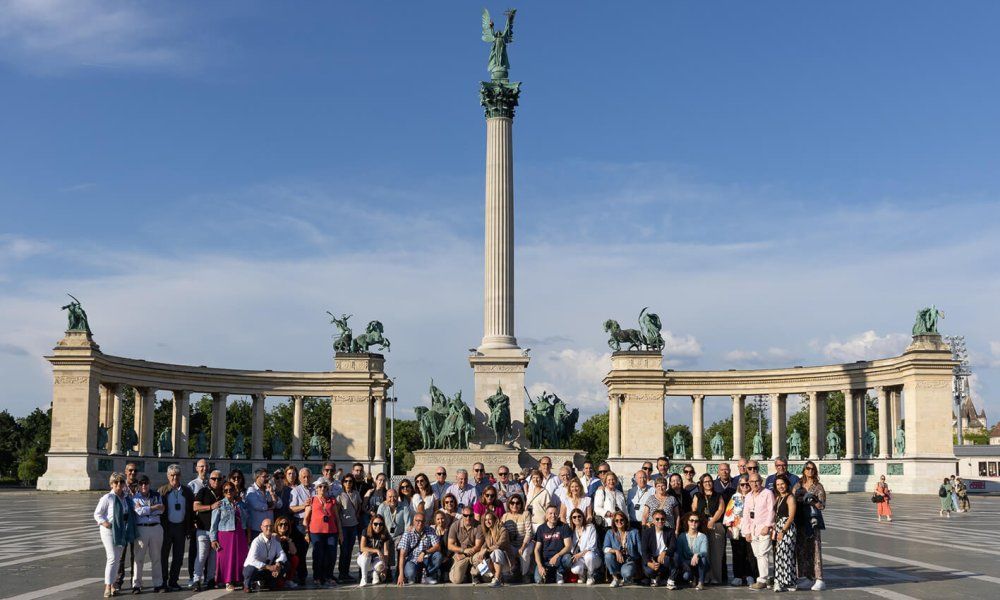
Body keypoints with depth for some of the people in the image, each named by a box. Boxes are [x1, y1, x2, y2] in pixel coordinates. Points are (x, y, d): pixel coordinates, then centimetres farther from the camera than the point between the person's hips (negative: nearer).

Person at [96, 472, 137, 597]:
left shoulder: (128, 498, 8)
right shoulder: (107, 498, -9)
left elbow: (131, 514, 20)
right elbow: (97, 514, -5)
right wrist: (104, 522, -20)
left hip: (124, 531, 6)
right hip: (109, 531, -6)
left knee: (117, 559, 11)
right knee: (112, 558, -13)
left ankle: (112, 584, 21)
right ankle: (107, 587, -8)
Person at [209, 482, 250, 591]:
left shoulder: (241, 503, 13)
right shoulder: (220, 504, 1)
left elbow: (247, 515, 0)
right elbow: (214, 522, -1)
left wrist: (239, 503, 1)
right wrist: (213, 539, -6)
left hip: (240, 534, 4)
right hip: (225, 534, -3)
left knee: (241, 557, 1)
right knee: (227, 558, -2)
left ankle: (238, 580, 10)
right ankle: (228, 582, 7)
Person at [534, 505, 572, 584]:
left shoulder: (564, 527, 3)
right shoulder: (541, 529, 6)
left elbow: (569, 546, -5)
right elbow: (537, 549, 3)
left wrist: (557, 556, -23)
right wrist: (540, 566, -13)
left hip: (560, 557, 0)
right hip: (544, 560, 0)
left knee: (568, 559, -35)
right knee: (538, 580, -27)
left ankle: (559, 573, -3)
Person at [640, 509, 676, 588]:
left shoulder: (670, 531, 4)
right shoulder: (647, 532, 0)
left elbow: (673, 546, -10)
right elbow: (644, 550, -9)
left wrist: (664, 552, -33)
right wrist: (649, 563, -29)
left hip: (664, 559, 0)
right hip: (651, 560, 0)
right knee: (648, 571, -33)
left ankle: (670, 580, -12)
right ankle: (655, 577, 8)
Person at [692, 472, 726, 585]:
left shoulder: (718, 496, 14)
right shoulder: (697, 496, 16)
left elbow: (720, 509, 2)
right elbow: (694, 511, 9)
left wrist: (712, 522, -9)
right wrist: (703, 523, -4)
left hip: (716, 526, 0)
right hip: (701, 527, 1)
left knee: (716, 552, -7)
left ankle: (716, 578, -5)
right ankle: (703, 578, -5)